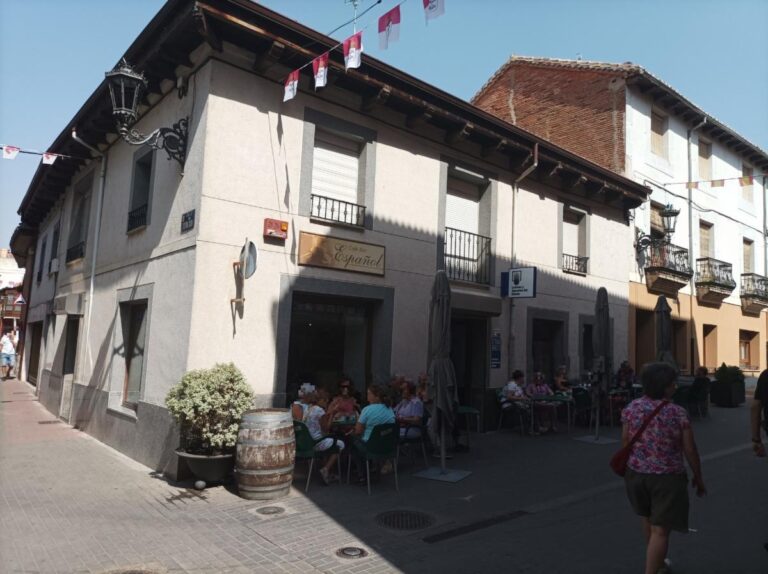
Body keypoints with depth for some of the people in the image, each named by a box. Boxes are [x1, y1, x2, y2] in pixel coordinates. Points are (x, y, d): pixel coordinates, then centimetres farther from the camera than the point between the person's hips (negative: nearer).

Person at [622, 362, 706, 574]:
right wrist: (698, 478, 6)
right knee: (660, 530, 3)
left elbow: (625, 442, 1)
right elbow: (690, 450, -9)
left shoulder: (631, 408, -6)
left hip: (636, 473, 5)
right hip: (667, 477, -5)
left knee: (648, 519, 26)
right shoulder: (678, 413, -15)